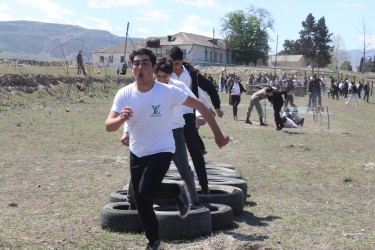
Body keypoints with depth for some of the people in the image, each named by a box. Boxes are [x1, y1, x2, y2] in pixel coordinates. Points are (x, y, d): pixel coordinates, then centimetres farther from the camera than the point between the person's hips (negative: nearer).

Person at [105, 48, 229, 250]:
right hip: (137, 153, 4)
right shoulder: (124, 94, -9)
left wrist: (217, 133, -7)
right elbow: (108, 126, -16)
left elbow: (199, 105, -7)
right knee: (141, 203, 11)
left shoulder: (168, 91, -16)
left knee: (146, 190, -26)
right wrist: (121, 119, -40)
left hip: (162, 151, -4)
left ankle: (177, 191, 6)